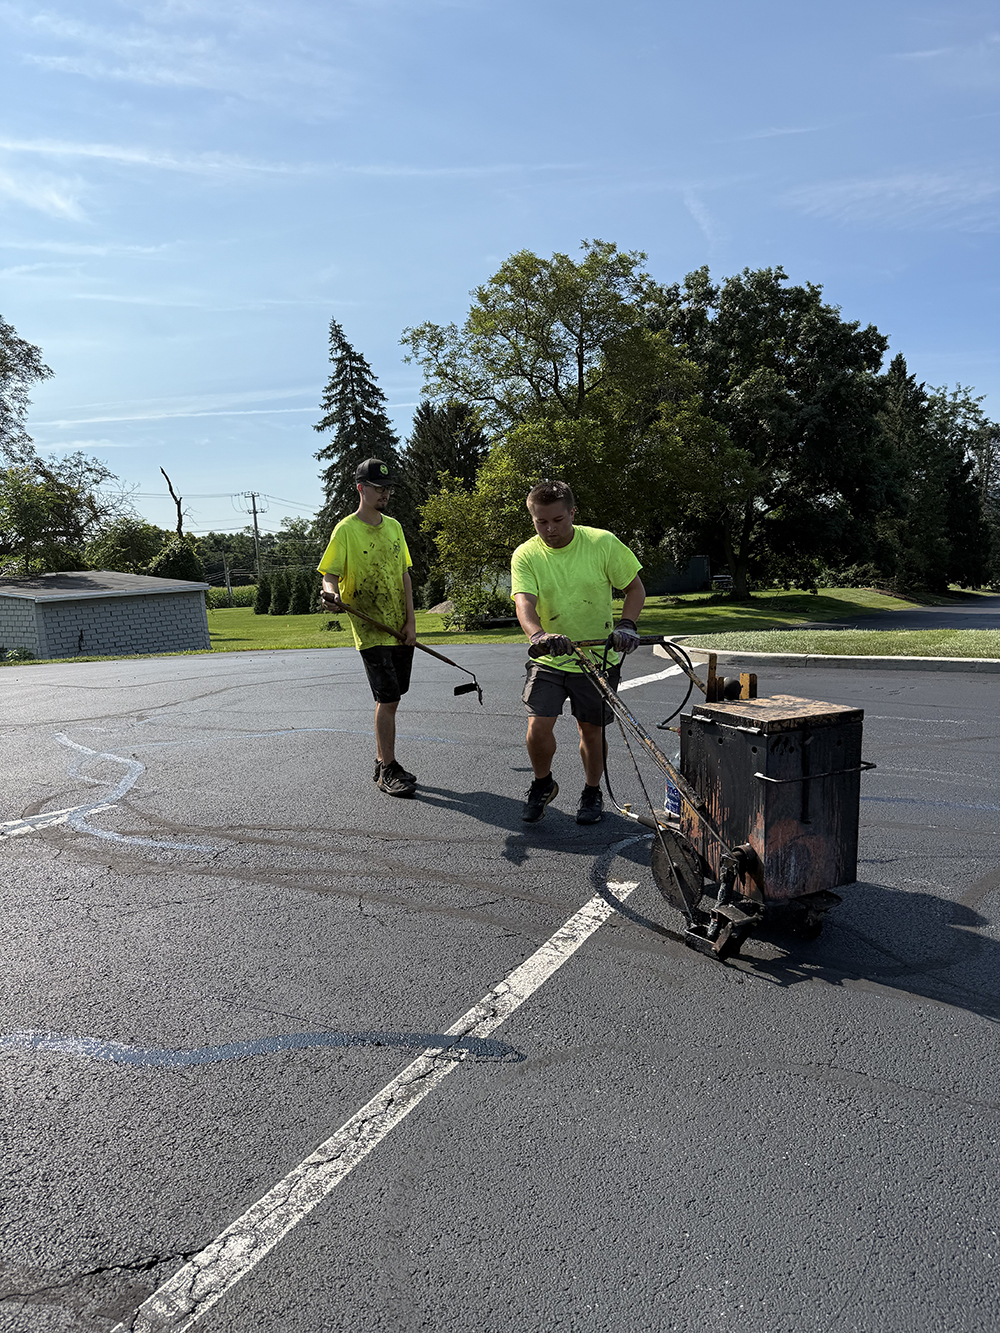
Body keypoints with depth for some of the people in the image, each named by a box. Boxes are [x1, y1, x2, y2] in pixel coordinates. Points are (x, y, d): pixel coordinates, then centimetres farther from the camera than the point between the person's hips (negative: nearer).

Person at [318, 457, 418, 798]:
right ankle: (387, 770, 3)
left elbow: (404, 575, 12)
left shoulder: (394, 526, 12)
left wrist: (410, 621, 4)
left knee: (390, 699, 13)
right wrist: (331, 592, -34)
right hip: (370, 630, -6)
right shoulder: (345, 530, -6)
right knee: (388, 699, -8)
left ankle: (382, 762, 26)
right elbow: (330, 573, -10)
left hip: (401, 629, 6)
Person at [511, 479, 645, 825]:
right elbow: (524, 603, -24)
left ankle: (592, 793, 33)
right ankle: (543, 785, 18)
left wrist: (626, 625, -17)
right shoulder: (525, 556, -9)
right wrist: (539, 635, -45)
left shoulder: (603, 543, -9)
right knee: (539, 726, -12)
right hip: (549, 658, 0)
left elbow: (635, 588, 0)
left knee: (591, 729, 7)